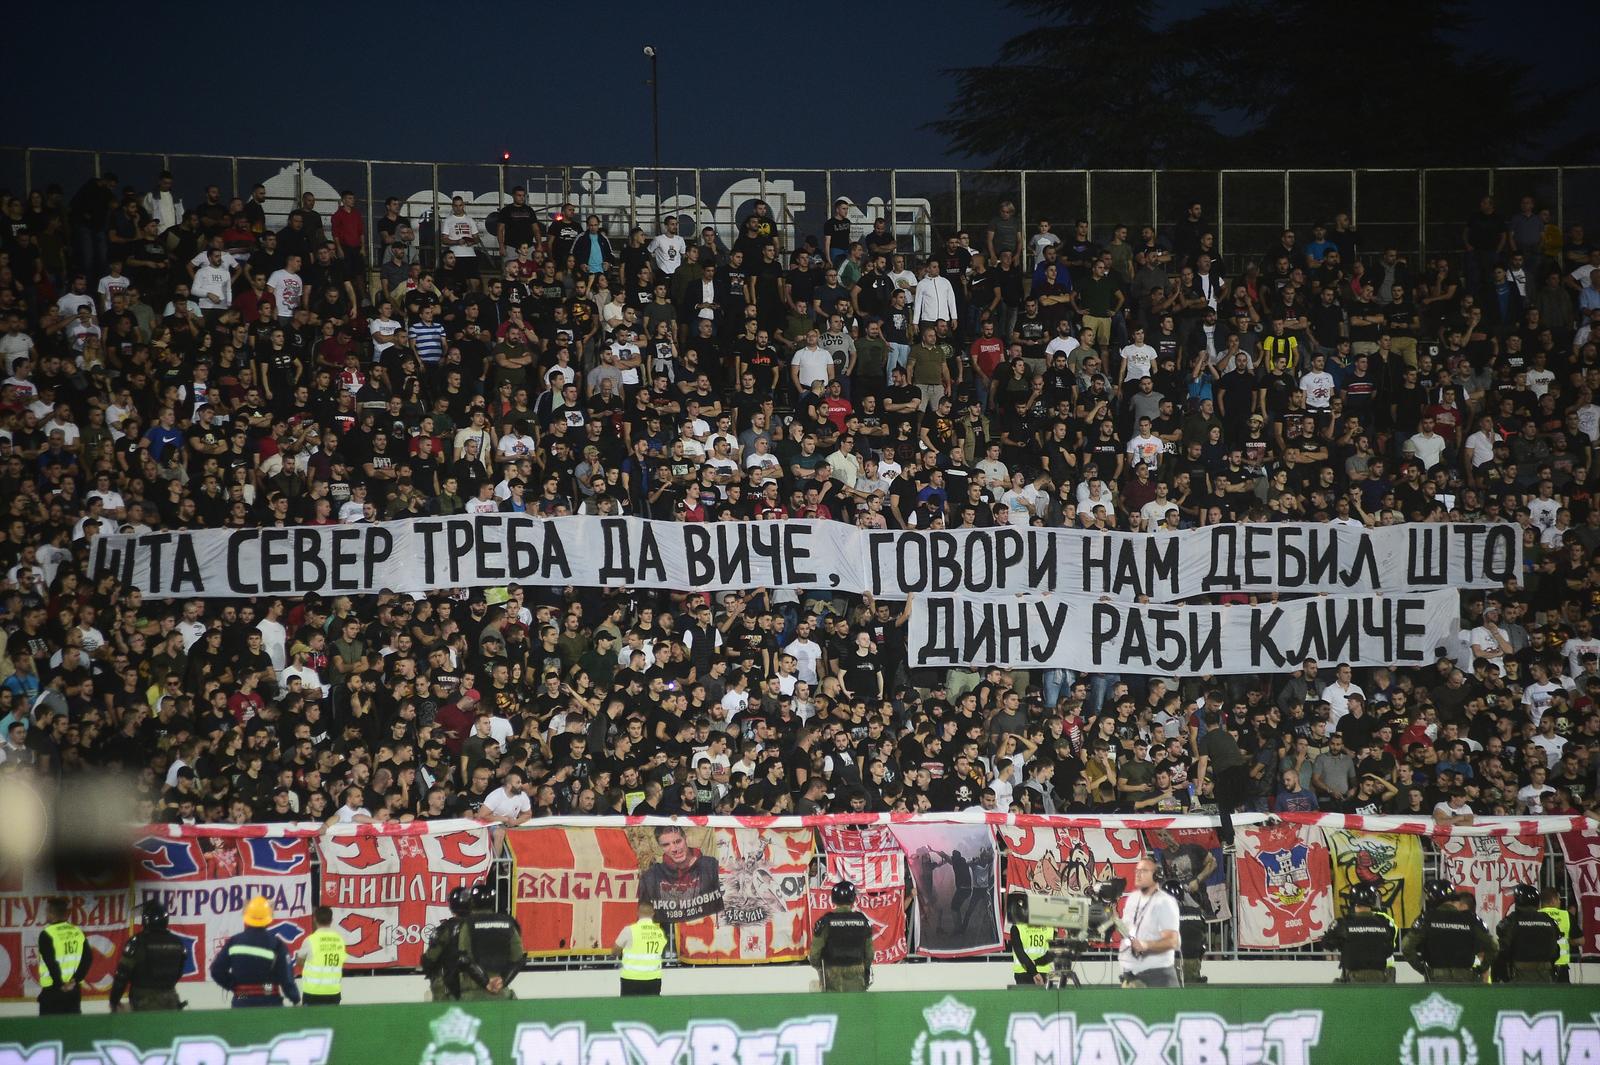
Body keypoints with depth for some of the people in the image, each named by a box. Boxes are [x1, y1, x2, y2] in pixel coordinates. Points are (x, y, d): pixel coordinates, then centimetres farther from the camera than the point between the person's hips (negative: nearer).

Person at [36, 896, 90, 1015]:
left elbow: (51, 963, -17)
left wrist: (59, 984, -9)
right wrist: (75, 980, 0)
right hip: (74, 990, 6)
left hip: (53, 990, -6)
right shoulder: (78, 932, 7)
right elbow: (88, 958, 1)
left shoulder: (47, 934, -12)